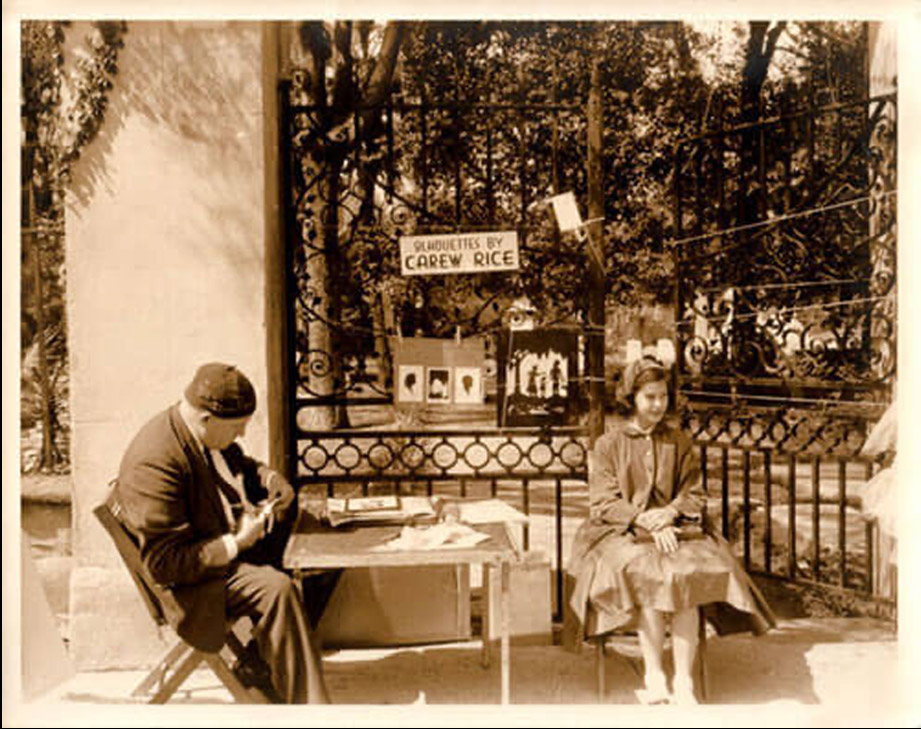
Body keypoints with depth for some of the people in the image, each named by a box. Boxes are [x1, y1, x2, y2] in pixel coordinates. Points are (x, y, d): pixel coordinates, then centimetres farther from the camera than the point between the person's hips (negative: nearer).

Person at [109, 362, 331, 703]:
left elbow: (238, 464, 19)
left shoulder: (205, 433, -5)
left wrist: (270, 478, -3)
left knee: (285, 502, 12)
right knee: (279, 590, -27)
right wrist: (236, 544, -27)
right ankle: (305, 702, -11)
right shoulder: (155, 461, -31)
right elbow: (164, 565, -29)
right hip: (185, 583, -10)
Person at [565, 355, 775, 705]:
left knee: (689, 572, -30)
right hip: (620, 534, -2)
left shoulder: (679, 443, 16)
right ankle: (654, 675, -23)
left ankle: (683, 680, -25)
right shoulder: (608, 445, 7)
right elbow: (604, 504, -1)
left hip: (675, 529, 2)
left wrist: (670, 512, -11)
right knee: (646, 571, -33)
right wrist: (646, 523, -16)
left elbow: (695, 496, 11)